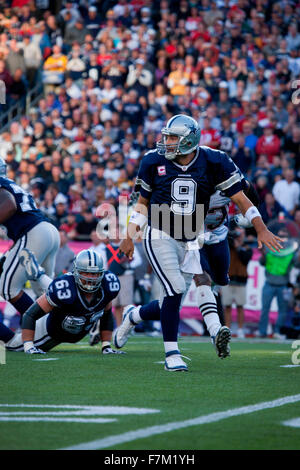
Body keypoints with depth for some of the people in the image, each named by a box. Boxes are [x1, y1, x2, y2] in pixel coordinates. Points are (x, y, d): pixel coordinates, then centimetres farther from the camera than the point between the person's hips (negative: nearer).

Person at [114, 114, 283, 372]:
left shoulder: (212, 162, -6)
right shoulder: (154, 162, -3)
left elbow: (239, 198, -4)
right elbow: (143, 203, 9)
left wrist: (261, 229, -14)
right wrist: (129, 237, 7)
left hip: (188, 242, 2)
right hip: (160, 237, -2)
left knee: (170, 304, 0)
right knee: (176, 290, -18)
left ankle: (132, 316, 31)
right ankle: (172, 354, -5)